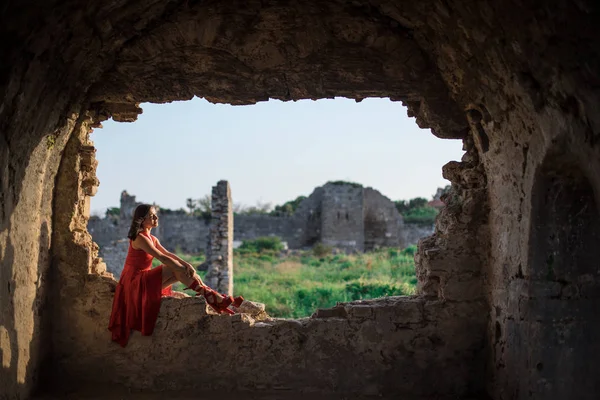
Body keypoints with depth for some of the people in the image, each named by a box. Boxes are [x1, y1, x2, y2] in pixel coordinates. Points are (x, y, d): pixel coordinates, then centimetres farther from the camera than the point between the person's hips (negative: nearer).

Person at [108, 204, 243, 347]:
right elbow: (162, 257, -25)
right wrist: (189, 271, -26)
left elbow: (168, 253, 0)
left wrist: (187, 265, -17)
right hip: (136, 281, -9)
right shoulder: (140, 238, -17)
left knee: (180, 270, -6)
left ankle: (213, 297, -11)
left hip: (145, 279, 9)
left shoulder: (152, 238, 13)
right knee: (177, 269, -19)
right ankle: (217, 300, -20)